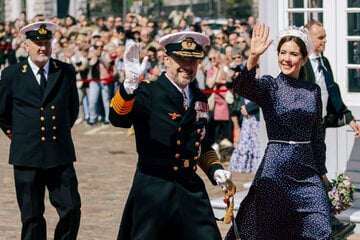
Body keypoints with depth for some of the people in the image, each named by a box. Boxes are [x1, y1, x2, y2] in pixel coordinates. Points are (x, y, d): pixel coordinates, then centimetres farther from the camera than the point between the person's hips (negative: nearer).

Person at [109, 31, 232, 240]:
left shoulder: (200, 99, 12)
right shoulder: (149, 93, -7)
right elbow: (118, 119, -27)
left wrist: (215, 168, 8)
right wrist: (130, 84, -42)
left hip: (192, 191, 5)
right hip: (153, 191, -5)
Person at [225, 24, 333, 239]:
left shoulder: (313, 91, 8)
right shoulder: (269, 86, -4)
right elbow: (242, 87, -27)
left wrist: (321, 171, 18)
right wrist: (253, 58, -44)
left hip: (307, 170, 3)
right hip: (276, 169, -3)